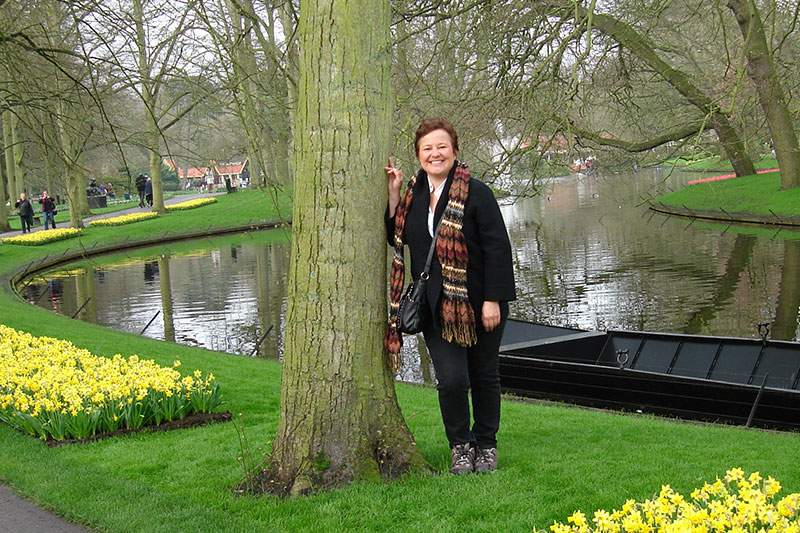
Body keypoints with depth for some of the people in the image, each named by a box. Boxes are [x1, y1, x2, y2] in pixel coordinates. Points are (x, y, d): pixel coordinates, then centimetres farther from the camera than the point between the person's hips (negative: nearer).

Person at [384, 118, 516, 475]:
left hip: (480, 302, -3)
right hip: (437, 305, 3)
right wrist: (393, 195, 0)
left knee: (484, 376, 11)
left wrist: (492, 300, -15)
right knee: (451, 378, -6)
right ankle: (460, 445, 16)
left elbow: (498, 248, -11)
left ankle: (486, 445, 30)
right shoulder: (414, 194, 7)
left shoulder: (475, 192, -11)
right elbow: (396, 238, 10)